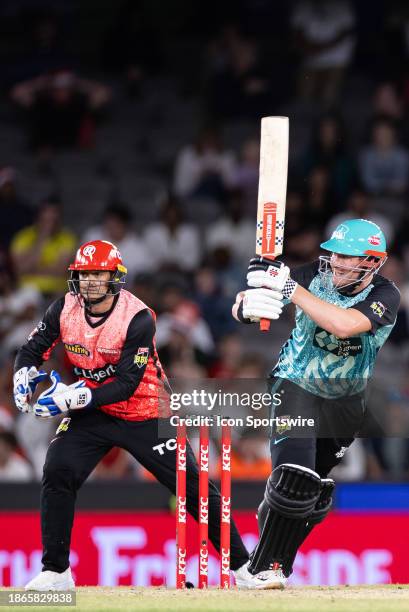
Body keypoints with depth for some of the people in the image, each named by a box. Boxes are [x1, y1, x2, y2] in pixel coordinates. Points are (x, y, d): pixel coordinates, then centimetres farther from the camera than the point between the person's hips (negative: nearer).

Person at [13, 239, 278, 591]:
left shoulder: (138, 318, -22)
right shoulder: (65, 310, -8)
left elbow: (127, 385, -25)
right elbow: (32, 350, 0)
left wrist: (76, 398, -35)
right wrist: (25, 376, -23)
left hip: (146, 415, -3)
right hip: (92, 414, 3)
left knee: (194, 487, -2)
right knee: (57, 474, -18)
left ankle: (241, 565, 10)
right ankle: (55, 572, -8)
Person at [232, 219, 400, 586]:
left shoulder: (385, 296, -18)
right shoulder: (315, 276, -15)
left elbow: (344, 324, -39)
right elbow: (241, 307, -19)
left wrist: (288, 288, -44)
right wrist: (246, 305, -44)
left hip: (345, 402, 2)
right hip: (296, 387, -2)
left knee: (316, 494, 11)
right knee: (295, 478, -22)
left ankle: (276, 567, 31)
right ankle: (262, 569, -14)